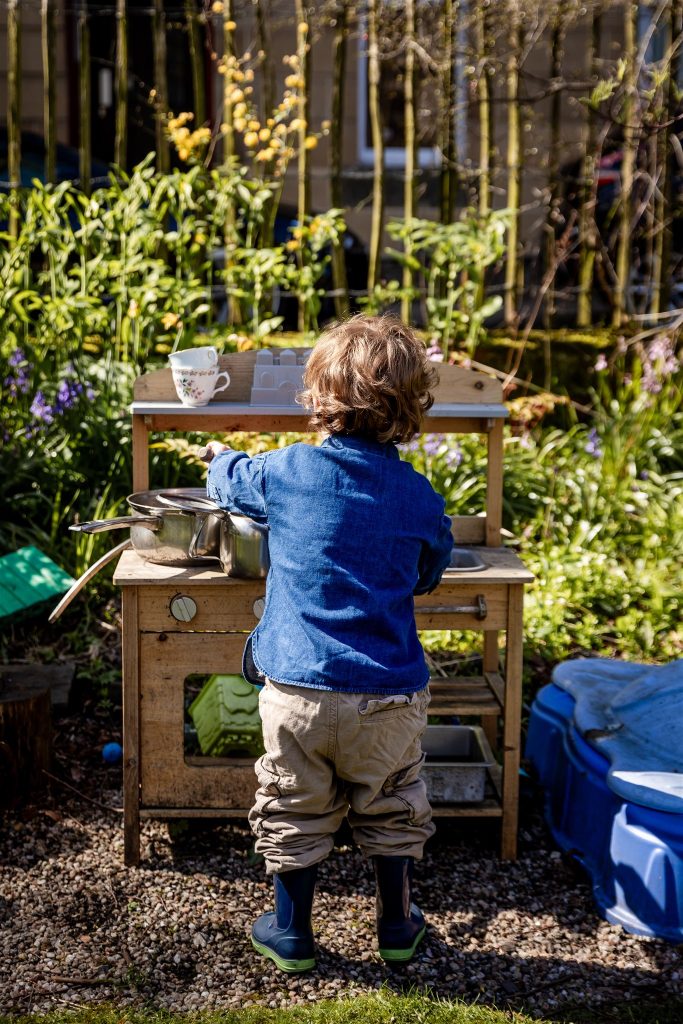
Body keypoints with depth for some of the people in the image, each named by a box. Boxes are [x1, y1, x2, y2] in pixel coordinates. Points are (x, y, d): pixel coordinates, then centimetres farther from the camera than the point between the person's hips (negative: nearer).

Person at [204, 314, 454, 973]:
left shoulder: (287, 472, -7)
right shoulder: (419, 496, -4)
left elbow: (229, 482, 15)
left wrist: (220, 458, 37)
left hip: (297, 687, -1)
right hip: (388, 695, 1)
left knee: (294, 812, 15)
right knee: (390, 807, 19)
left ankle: (291, 933, 30)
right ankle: (397, 926, 34)